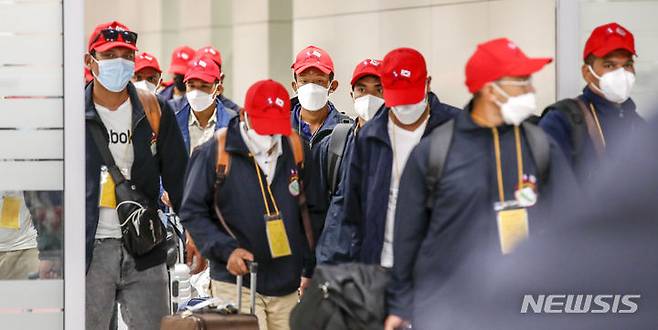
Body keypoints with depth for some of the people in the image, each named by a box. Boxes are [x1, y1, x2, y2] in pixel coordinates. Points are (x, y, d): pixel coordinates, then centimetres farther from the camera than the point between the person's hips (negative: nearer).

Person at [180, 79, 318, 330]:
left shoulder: (296, 150, 5)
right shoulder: (215, 152, -6)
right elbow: (192, 212, -2)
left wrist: (311, 269, 10)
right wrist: (226, 250, -15)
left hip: (287, 286, 4)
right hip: (236, 283, -4)